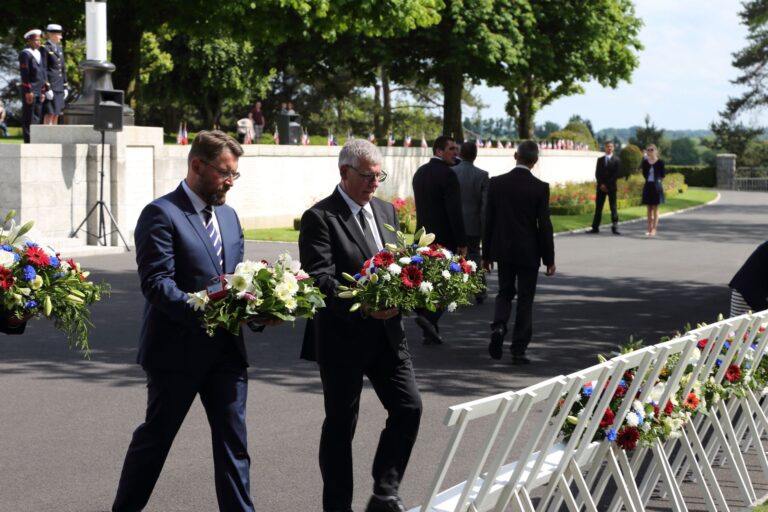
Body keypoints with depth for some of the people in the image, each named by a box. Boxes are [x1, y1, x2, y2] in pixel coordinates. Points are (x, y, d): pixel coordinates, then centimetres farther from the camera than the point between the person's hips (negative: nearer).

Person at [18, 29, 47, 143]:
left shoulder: (39, 54, 17)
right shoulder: (25, 54, -8)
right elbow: (24, 74, -14)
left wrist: (43, 91, 15)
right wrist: (28, 91, -18)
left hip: (39, 91, 8)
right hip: (29, 90, -8)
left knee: (37, 116, 8)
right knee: (28, 117, -5)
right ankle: (28, 140, -3)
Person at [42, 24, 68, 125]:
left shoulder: (59, 48, 16)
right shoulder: (45, 49, -8)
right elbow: (43, 70, -13)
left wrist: (65, 87, 13)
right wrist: (47, 88, -18)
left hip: (59, 87, 8)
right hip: (50, 86, -8)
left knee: (56, 114, 8)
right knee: (49, 113, -9)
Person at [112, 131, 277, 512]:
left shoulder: (228, 216, 14)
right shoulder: (161, 214, -11)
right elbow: (157, 283, -19)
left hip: (226, 349, 6)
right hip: (177, 348, -6)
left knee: (233, 439, 5)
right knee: (155, 437, 8)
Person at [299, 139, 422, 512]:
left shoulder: (386, 211, 12)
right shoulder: (320, 218, -11)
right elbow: (321, 279, -19)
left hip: (387, 332, 6)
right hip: (343, 337, -6)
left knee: (408, 407, 0)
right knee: (340, 424, 5)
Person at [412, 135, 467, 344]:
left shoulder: (420, 172, 11)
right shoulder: (447, 174, -15)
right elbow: (454, 211, -18)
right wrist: (462, 243, -15)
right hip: (444, 238, -8)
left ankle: (429, 332, 12)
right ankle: (428, 317, -17)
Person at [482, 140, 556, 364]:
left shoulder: (496, 183, -4)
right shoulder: (540, 188, -11)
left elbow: (488, 220, 0)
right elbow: (544, 225, -9)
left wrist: (486, 254, 9)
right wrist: (549, 259, -1)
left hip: (503, 251, 2)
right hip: (529, 252, -2)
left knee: (505, 292, 19)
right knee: (525, 299, 7)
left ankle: (499, 326, -8)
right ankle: (518, 350, 6)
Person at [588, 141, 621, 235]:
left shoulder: (616, 160, 2)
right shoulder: (600, 160, 13)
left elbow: (616, 174, -6)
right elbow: (597, 174, 6)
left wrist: (607, 185, -12)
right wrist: (601, 184, -8)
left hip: (611, 187, -3)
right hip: (601, 187, 3)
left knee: (613, 207, -4)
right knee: (598, 207, 2)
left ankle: (615, 227, -6)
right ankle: (595, 227, 4)